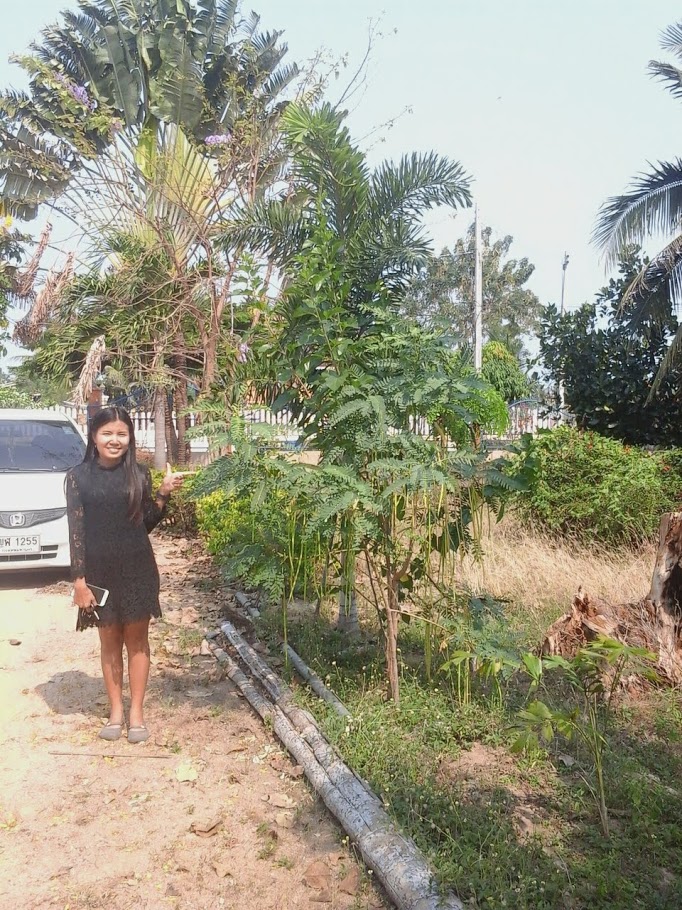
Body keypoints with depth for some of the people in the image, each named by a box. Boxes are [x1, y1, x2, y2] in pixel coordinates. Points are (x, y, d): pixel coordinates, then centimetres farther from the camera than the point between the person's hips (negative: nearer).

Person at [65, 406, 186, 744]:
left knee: (137, 639, 8)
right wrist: (79, 580, -9)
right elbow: (76, 530, -4)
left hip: (137, 569, 1)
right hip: (99, 570, 0)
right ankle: (115, 710, 26)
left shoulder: (139, 475, 0)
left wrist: (164, 493, -8)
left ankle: (137, 711, 20)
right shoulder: (78, 476, -3)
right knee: (109, 641, 11)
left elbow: (146, 524, 6)